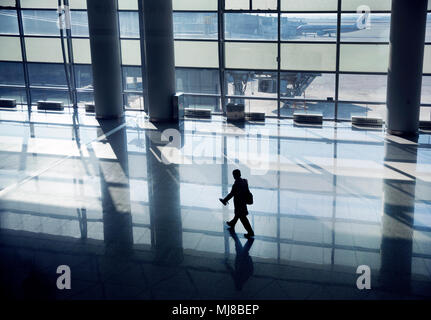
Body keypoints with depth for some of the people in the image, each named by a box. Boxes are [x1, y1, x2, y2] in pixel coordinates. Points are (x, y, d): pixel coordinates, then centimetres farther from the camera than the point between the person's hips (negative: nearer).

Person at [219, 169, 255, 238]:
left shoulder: (236, 184, -28)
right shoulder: (244, 181, -5)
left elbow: (231, 194, -22)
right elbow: (247, 192, 5)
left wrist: (224, 200, -11)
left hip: (238, 203, -8)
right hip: (244, 202, 8)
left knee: (242, 217, 2)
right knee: (238, 214, 29)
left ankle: (250, 233, 6)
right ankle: (232, 224, 54)